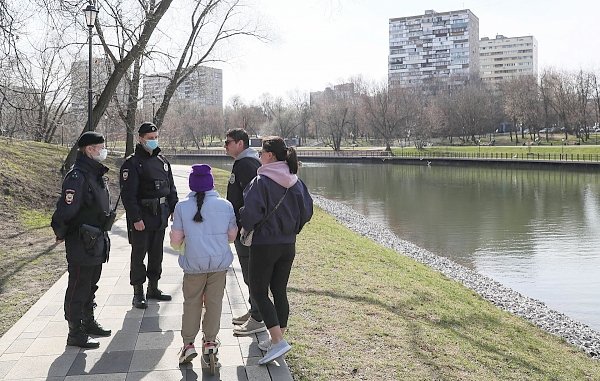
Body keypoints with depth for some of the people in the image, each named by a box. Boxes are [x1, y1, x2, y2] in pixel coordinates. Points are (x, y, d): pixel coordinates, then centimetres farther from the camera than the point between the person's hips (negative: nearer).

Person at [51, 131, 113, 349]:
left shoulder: (96, 174, 10)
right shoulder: (77, 177, -21)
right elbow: (65, 211, -25)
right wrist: (61, 235, -12)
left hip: (96, 243, 9)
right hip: (81, 244, -9)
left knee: (90, 286, 21)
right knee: (78, 289, 2)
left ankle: (89, 323, 36)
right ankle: (76, 334, 12)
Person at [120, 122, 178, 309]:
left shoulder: (162, 161, 11)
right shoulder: (132, 163, -10)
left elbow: (171, 188, 17)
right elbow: (128, 194, -15)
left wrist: (174, 209, 9)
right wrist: (135, 218, -20)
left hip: (161, 216, 7)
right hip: (142, 218, -7)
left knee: (157, 253, 15)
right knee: (138, 255, 2)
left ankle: (153, 288, 28)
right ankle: (138, 293, 12)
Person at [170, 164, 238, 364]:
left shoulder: (182, 207, -7)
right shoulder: (226, 205, -4)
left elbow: (175, 241, -4)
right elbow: (232, 236, 5)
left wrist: (181, 243, 18)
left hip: (194, 264, -1)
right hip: (220, 262, 1)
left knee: (191, 303, 14)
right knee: (214, 302, 13)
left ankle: (188, 343, 14)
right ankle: (210, 341, 22)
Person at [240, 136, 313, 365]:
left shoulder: (261, 181, -15)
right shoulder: (295, 181, 4)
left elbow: (252, 210, -22)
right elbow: (307, 211, 6)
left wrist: (245, 228, -2)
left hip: (264, 244, -6)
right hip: (288, 245, 7)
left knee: (258, 292, 3)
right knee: (280, 291, 16)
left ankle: (278, 341, -7)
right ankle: (277, 339, 25)